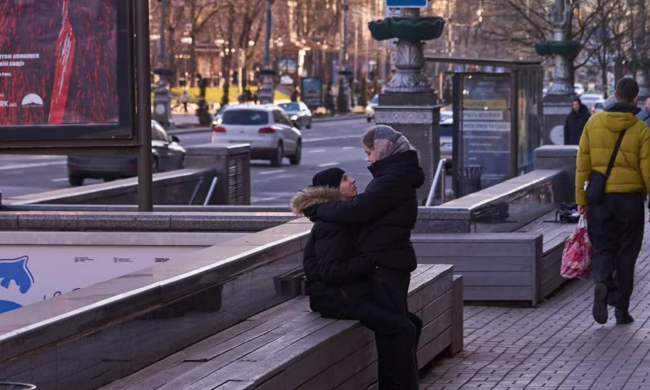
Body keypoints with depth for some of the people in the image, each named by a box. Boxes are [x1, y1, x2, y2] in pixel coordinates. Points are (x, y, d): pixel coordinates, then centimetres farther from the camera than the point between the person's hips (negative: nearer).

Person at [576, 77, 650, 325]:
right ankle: (621, 310, 11)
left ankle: (602, 284, -17)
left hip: (600, 198, 1)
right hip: (630, 198, -1)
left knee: (603, 248, 13)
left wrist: (581, 197, 5)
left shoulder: (594, 122, -1)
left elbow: (582, 163, 0)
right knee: (626, 253, 9)